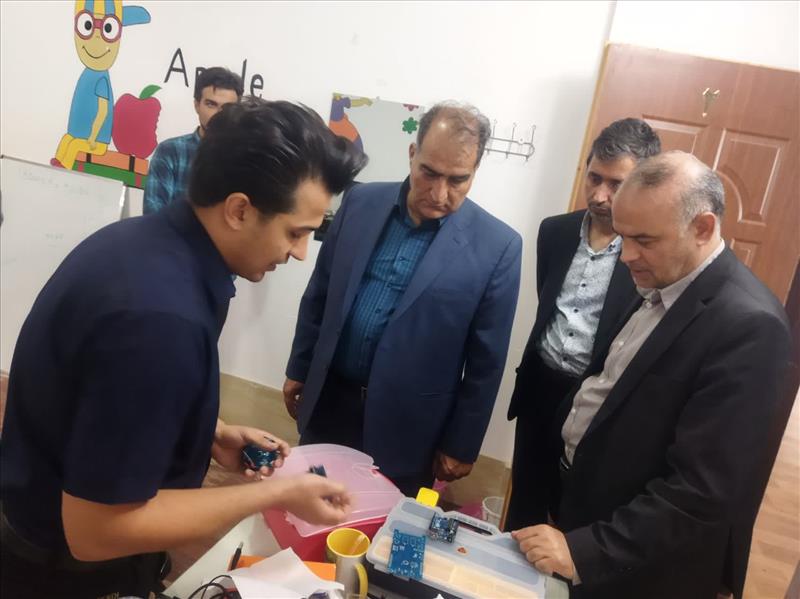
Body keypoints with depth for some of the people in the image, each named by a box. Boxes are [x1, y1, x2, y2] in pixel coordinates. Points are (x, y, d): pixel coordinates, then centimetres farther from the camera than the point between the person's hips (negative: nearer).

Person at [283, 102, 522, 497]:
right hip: (328, 401, 4)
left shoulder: (497, 246, -14)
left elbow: (486, 361, -8)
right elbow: (319, 293, 6)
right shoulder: (361, 202, -4)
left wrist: (461, 444, -3)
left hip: (407, 426, -3)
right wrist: (299, 369, 10)